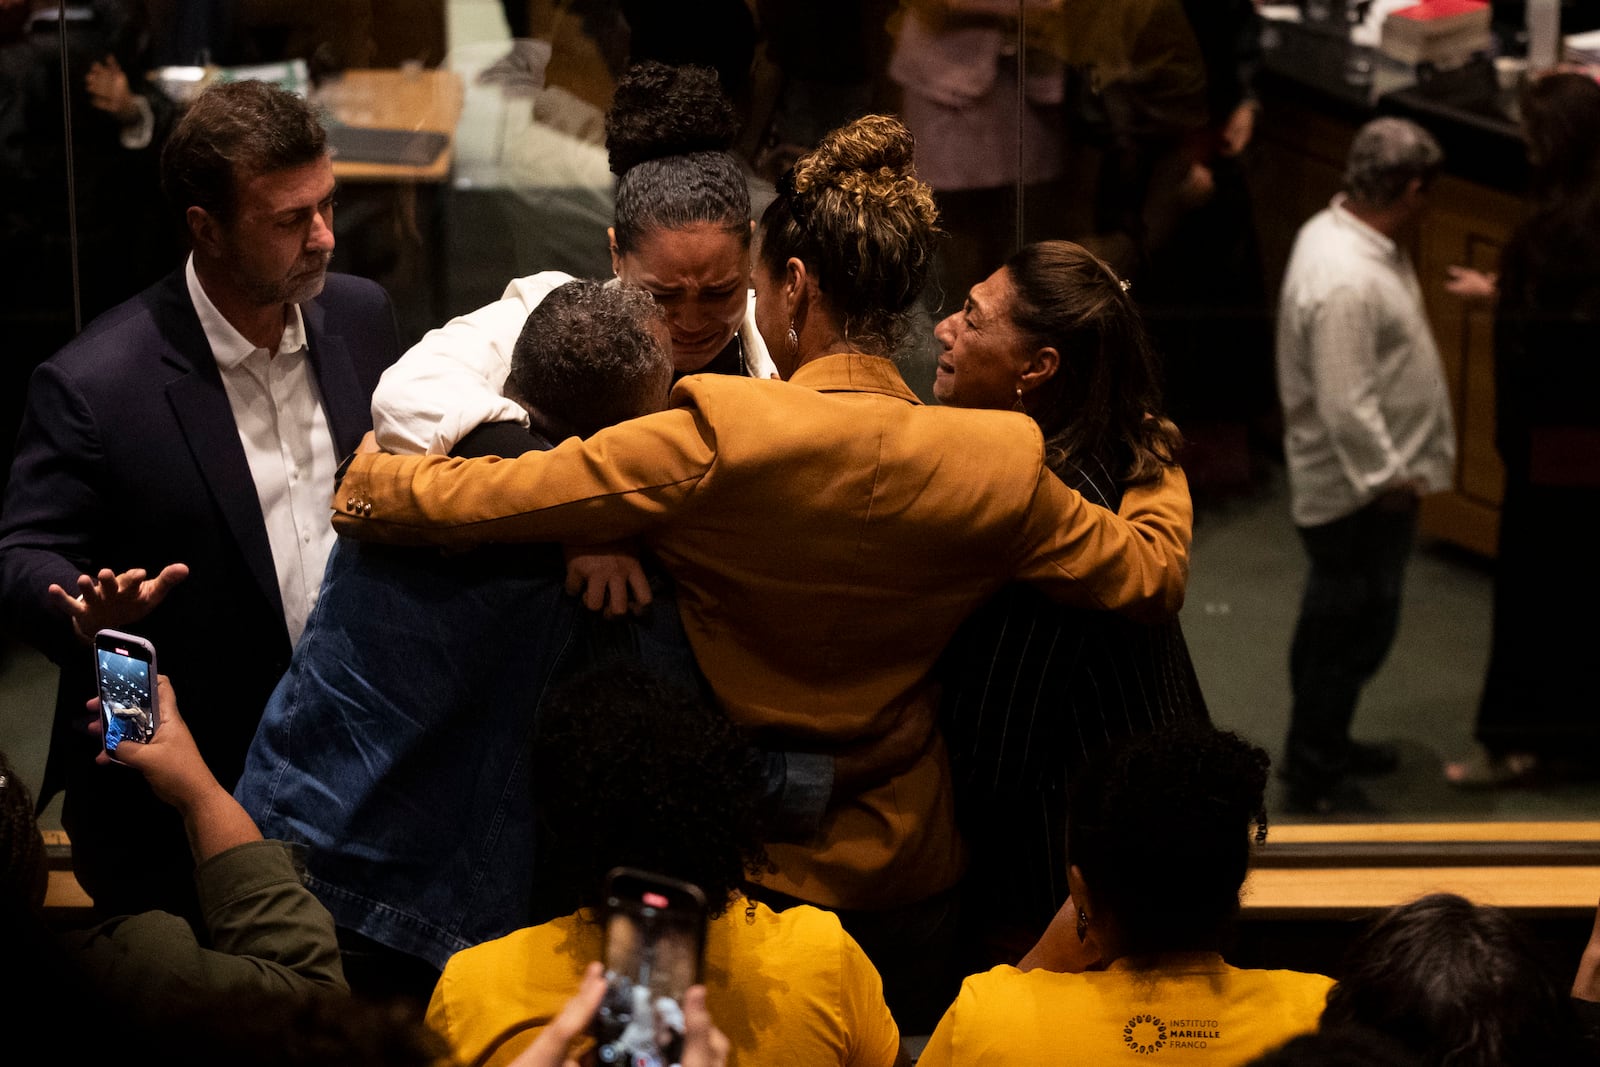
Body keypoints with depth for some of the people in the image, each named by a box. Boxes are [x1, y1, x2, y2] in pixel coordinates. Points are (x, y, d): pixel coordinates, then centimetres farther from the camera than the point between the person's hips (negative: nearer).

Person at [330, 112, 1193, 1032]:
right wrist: (1162, 471, 21)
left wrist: (369, 484, -1)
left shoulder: (719, 441, -23)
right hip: (907, 881, 3)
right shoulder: (997, 467, -13)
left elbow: (476, 500, -21)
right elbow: (1155, 574, 0)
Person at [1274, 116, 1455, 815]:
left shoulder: (1338, 230, 2)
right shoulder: (1347, 283, -31)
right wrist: (1390, 481, -19)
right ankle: (1314, 777, 17)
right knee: (1352, 629, 4)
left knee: (1339, 623, 23)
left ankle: (1322, 741, 39)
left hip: (1363, 479, 10)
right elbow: (1347, 408, -30)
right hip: (1358, 489, -10)